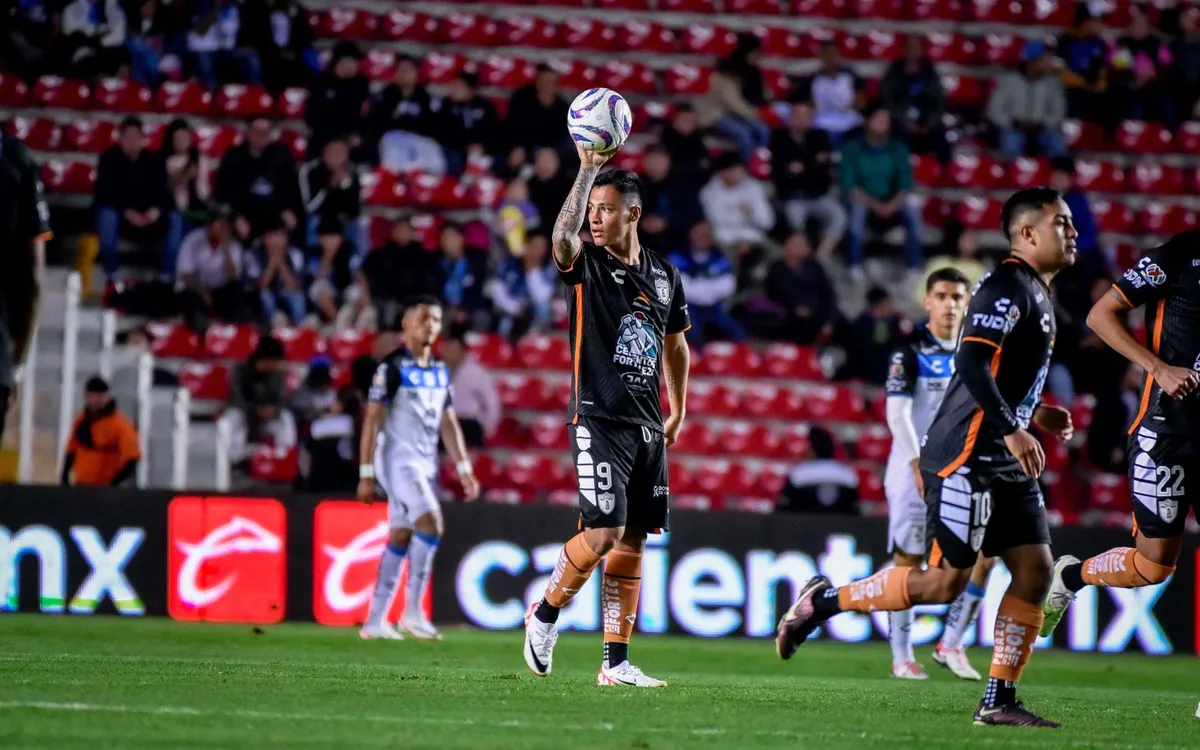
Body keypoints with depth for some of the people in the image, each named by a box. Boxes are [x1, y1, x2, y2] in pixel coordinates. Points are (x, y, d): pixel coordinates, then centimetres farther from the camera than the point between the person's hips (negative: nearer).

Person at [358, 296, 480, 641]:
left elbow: (448, 422, 16)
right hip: (398, 458, -7)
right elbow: (372, 421, -10)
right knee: (430, 523, -20)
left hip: (425, 463, 7)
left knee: (401, 537, 7)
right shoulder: (392, 367, -9)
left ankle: (375, 621, 12)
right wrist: (366, 474, -14)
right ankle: (413, 611, -15)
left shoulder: (440, 370, 13)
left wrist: (465, 470, 9)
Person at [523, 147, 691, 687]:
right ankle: (545, 615, 8)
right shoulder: (587, 266, -3)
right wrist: (588, 169, -29)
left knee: (633, 541, 4)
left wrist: (678, 411, 25)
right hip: (598, 420, -5)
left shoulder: (664, 276, 11)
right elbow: (562, 236, -27)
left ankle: (616, 664, 6)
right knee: (604, 531, -16)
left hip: (648, 426, 5)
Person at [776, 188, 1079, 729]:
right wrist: (1012, 431, -28)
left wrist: (1034, 413, 19)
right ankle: (823, 600, 4)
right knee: (945, 580, -11)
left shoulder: (1036, 294, 19)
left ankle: (999, 701, 1)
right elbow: (972, 364, -24)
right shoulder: (1007, 287, -13)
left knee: (1034, 568, 0)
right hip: (966, 456, -10)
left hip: (1005, 463, 10)